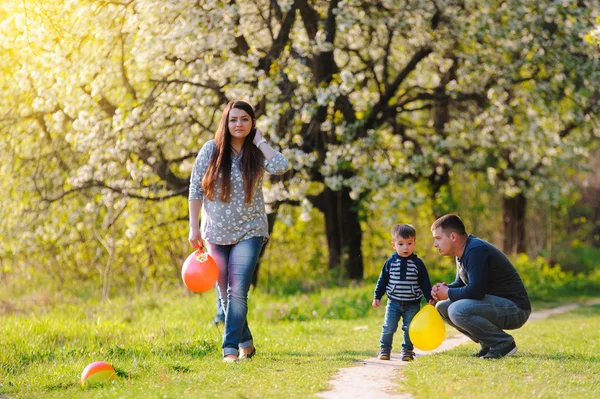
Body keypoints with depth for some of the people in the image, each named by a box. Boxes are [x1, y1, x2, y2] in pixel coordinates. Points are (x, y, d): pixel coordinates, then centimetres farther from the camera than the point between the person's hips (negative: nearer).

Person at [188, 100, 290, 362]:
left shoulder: (257, 153, -3)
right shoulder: (211, 150, -2)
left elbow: (281, 167, -25)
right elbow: (195, 189, 1)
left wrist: (259, 141, -13)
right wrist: (194, 228, -3)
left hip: (249, 232, -2)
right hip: (216, 233, 2)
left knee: (238, 291, -14)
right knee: (225, 293, 9)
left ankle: (231, 348, -12)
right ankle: (245, 343, 25)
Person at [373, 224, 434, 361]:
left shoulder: (418, 263, -3)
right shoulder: (390, 262, -2)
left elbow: (425, 282, 2)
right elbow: (382, 280, 6)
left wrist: (430, 298, -1)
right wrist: (377, 297, 4)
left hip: (412, 304, 0)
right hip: (394, 302, 0)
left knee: (410, 329, 4)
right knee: (388, 327, -1)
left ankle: (407, 350, 18)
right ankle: (384, 349, 12)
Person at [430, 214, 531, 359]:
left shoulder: (476, 250, -21)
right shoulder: (464, 252, 11)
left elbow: (476, 291, -28)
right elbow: (460, 283, 21)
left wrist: (448, 293, -12)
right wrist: (445, 288, -1)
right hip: (497, 305, 11)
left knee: (458, 310, -30)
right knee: (442, 307, 8)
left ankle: (504, 343, -12)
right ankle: (488, 344, 9)